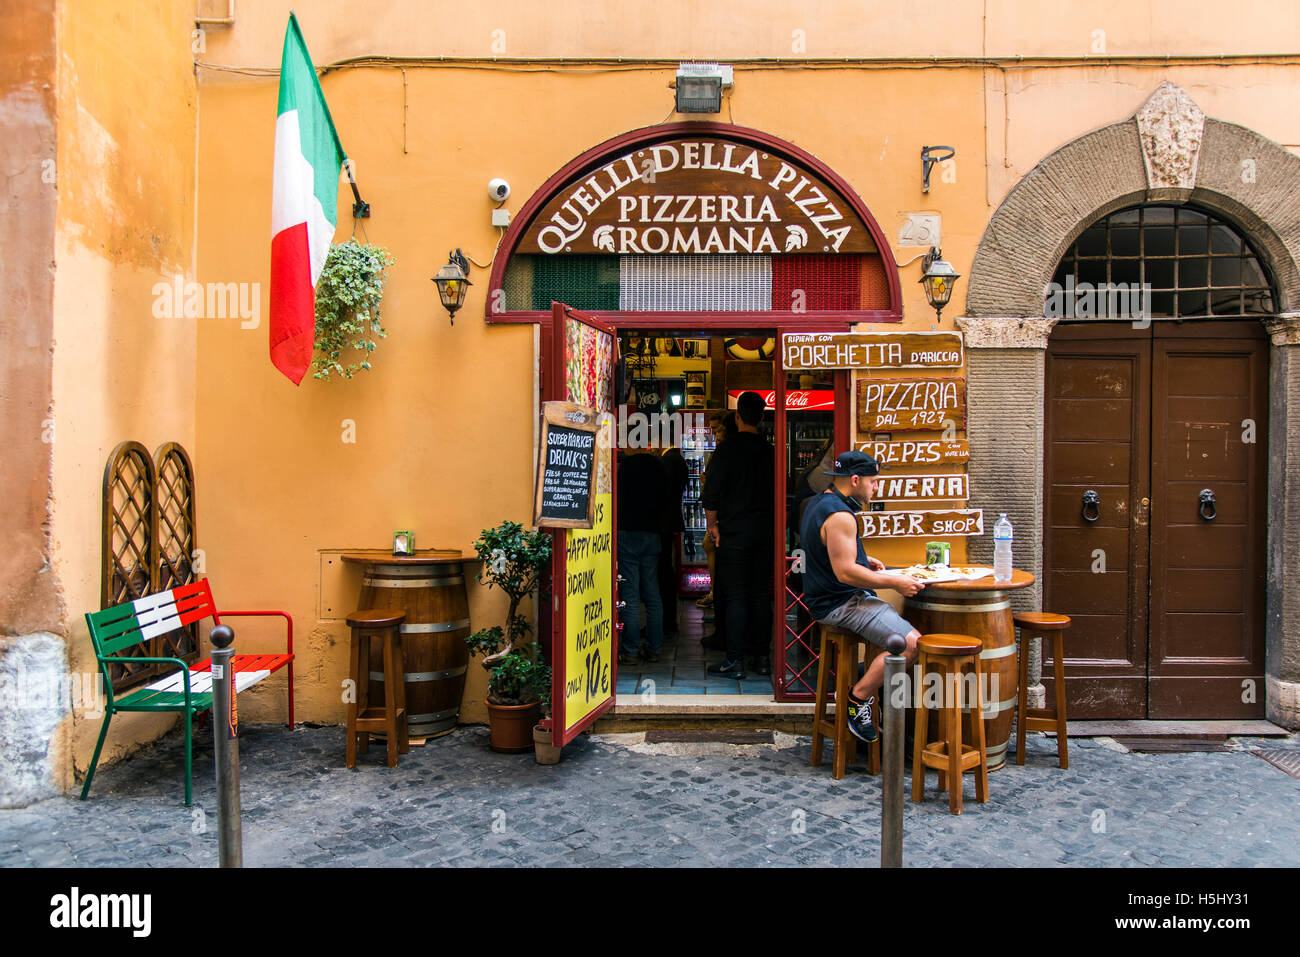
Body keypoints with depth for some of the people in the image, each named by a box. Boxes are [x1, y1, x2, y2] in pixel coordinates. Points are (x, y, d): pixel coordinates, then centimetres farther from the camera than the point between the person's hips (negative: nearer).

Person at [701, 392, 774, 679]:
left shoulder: (726, 449, -9)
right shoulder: (770, 451, 4)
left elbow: (710, 495, -9)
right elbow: (777, 492, 10)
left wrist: (712, 525, 3)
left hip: (734, 530, -4)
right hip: (764, 531, 4)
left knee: (735, 596, -2)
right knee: (761, 595, 10)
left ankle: (734, 660, 0)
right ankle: (762, 657, 15)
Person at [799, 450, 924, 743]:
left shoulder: (819, 503, 13)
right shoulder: (840, 516, -21)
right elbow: (845, 572, -26)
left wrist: (863, 560, 19)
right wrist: (894, 582, -19)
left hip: (828, 598, 11)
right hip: (841, 604, -11)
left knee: (899, 610, 24)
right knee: (910, 642, -20)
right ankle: (859, 698, -9)